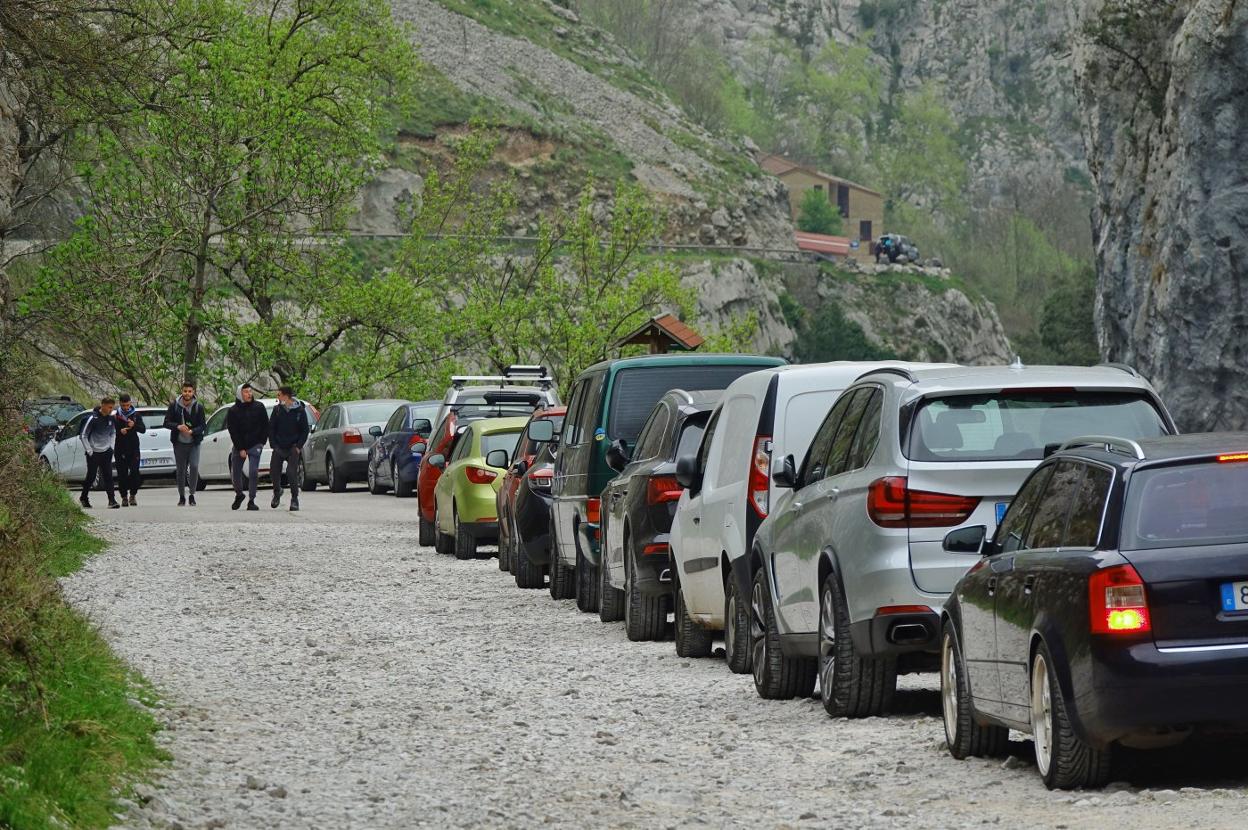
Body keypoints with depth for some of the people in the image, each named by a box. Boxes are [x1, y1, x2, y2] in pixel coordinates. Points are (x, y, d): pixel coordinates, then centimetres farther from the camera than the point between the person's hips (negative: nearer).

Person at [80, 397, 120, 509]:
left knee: (108, 476, -5)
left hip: (106, 452, 4)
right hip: (93, 453, -4)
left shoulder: (111, 419, 4)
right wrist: (89, 450, -10)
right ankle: (83, 498, 24)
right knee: (91, 477, 4)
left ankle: (112, 500, -9)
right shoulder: (93, 418, -14)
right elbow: (83, 436, -9)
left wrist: (110, 446, 10)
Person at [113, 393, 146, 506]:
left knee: (135, 472, -7)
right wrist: (120, 431, -19)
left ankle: (132, 495, 5)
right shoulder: (115, 416, 2)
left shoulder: (136, 415, 6)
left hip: (134, 448, 1)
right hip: (120, 449, -1)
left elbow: (143, 429, -2)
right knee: (122, 474, -1)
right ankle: (124, 497, 7)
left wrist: (134, 426, -21)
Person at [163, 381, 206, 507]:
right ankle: (182, 497, 18)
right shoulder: (174, 406, 0)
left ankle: (192, 494, -2)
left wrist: (192, 431, -22)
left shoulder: (198, 407, -1)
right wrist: (178, 427, -19)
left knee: (194, 467, -16)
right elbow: (167, 423, 0)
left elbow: (202, 425, -3)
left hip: (194, 443, -1)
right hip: (179, 443, 1)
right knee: (181, 470, 6)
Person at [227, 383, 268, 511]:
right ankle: (239, 495, 30)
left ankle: (251, 501, -5)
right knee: (235, 472, 4)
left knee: (253, 473, -11)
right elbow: (233, 432, -6)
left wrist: (262, 442, -1)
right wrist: (240, 449, -12)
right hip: (239, 446, 1)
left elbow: (265, 426, 7)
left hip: (255, 445, -1)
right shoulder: (233, 411, -4)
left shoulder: (259, 407, -1)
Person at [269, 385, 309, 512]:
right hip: (279, 448, 3)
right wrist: (273, 445, -2)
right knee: (274, 471, -1)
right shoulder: (277, 409, 3)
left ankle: (294, 499, -4)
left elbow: (305, 430, 1)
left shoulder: (300, 411, -4)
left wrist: (298, 446, -7)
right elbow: (271, 428, 8)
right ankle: (277, 492, 27)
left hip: (293, 448, -3)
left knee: (292, 472, -15)